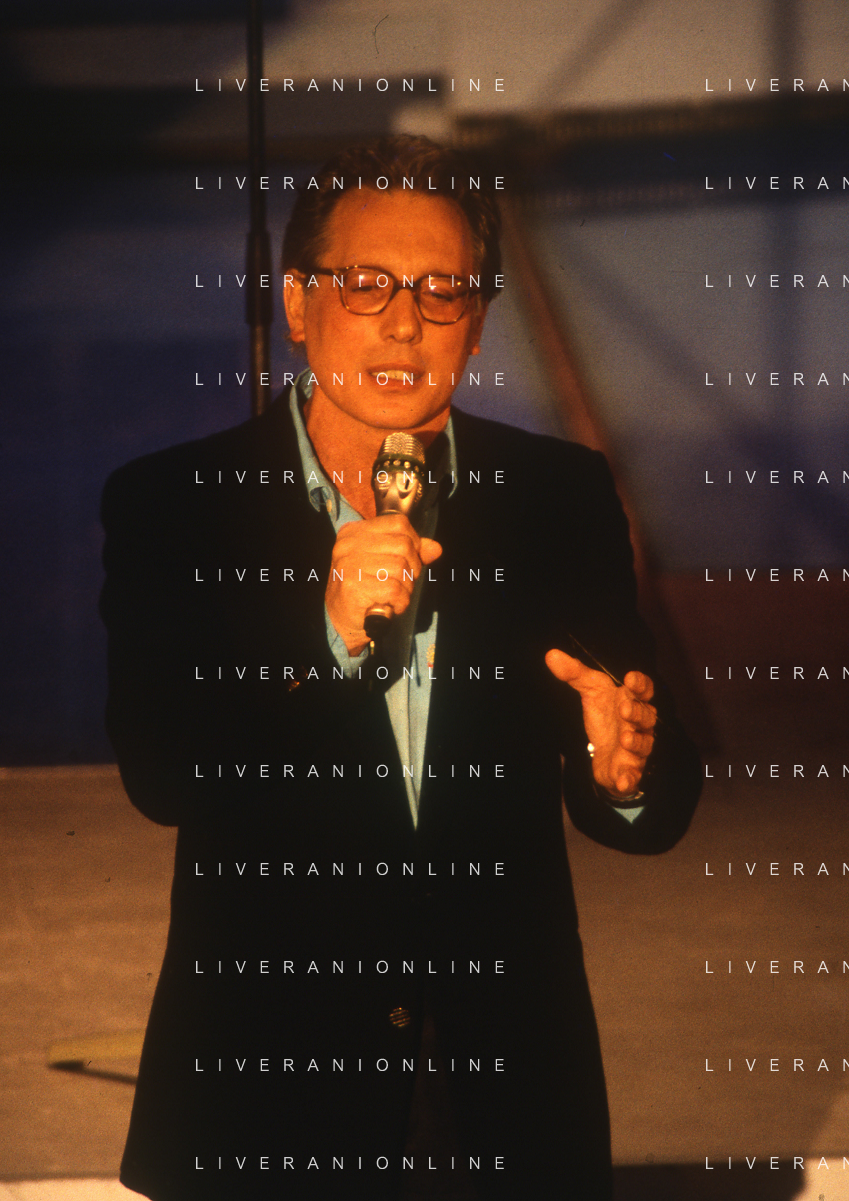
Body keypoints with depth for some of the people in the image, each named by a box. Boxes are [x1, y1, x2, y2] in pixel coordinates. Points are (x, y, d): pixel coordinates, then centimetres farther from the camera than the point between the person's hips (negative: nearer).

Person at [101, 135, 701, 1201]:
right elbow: (159, 777, -16)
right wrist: (331, 635, -27)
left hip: (511, 1067, 2)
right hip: (265, 1071, -2)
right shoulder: (169, 502, -5)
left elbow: (653, 815, 1)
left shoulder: (564, 495, 1)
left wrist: (626, 776, -22)